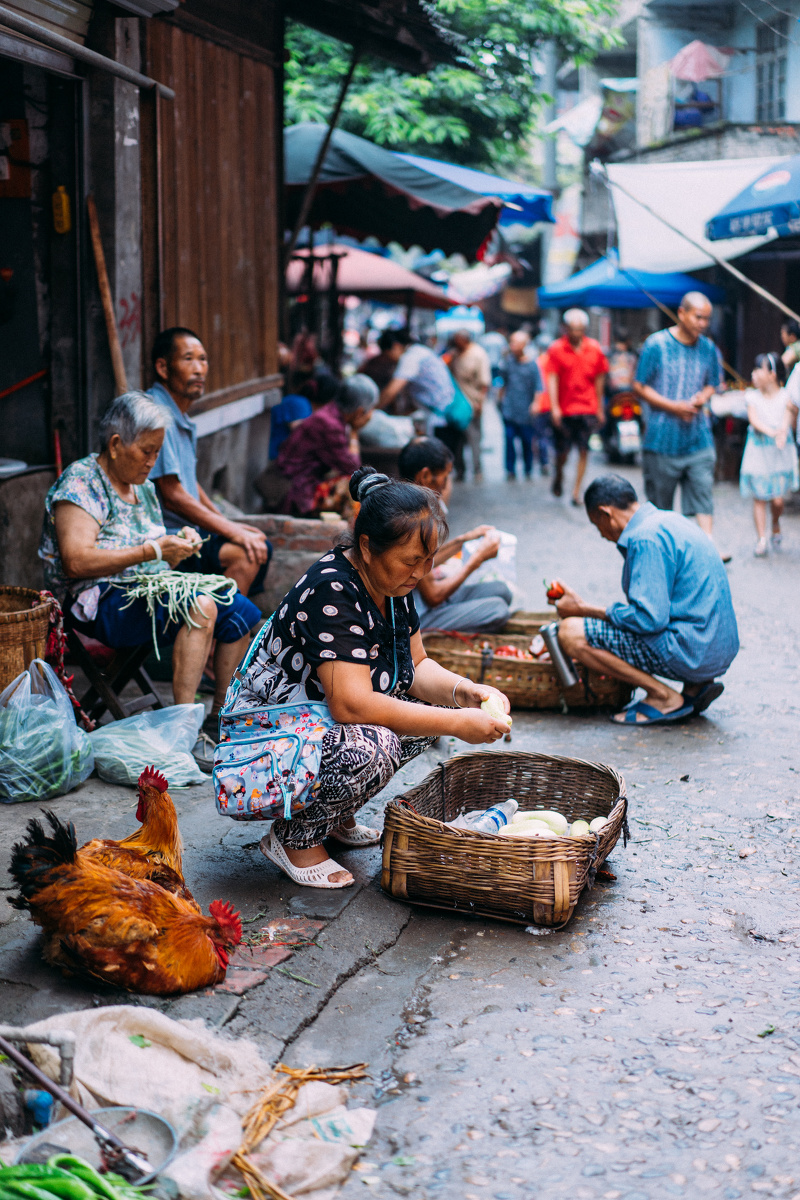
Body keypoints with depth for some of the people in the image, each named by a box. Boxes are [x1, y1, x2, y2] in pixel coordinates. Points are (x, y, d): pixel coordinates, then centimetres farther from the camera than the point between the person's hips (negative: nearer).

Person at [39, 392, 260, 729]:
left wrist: (179, 542, 0)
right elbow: (76, 562, -22)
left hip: (150, 589, 9)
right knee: (200, 606, -31)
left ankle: (220, 716, 0)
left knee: (242, 610, -7)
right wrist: (153, 551, -22)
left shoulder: (144, 487, 18)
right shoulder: (80, 483, -9)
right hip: (100, 602, -9)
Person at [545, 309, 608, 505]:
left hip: (587, 409, 1)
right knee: (562, 451, 6)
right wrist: (554, 407, -15)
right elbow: (552, 378, -6)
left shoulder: (594, 348, 4)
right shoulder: (556, 349, -2)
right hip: (564, 409, -1)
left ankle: (576, 491, 2)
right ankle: (558, 476, 37)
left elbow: (599, 379, 11)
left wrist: (599, 408, 12)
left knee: (584, 451, -4)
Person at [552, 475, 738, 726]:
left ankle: (663, 696, -7)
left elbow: (650, 618, -21)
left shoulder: (646, 538, -16)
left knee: (571, 633, -13)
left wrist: (585, 610, -10)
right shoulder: (669, 521, 15)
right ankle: (696, 685, 13)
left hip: (692, 652, -10)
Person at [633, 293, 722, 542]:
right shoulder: (657, 344, -7)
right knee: (659, 499, 9)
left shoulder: (709, 349, 6)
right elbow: (640, 387, -5)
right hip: (663, 437, -3)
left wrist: (702, 398, -7)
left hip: (699, 439, 3)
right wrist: (674, 406, -15)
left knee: (703, 491, -8)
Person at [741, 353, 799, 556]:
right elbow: (754, 420, -13)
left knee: (777, 499, -2)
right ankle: (761, 539, 4)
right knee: (759, 498, -1)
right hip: (758, 453, 1)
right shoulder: (752, 397, 1)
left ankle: (776, 525, 28)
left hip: (781, 453, -1)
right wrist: (770, 432, -31)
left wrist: (782, 432, -37)